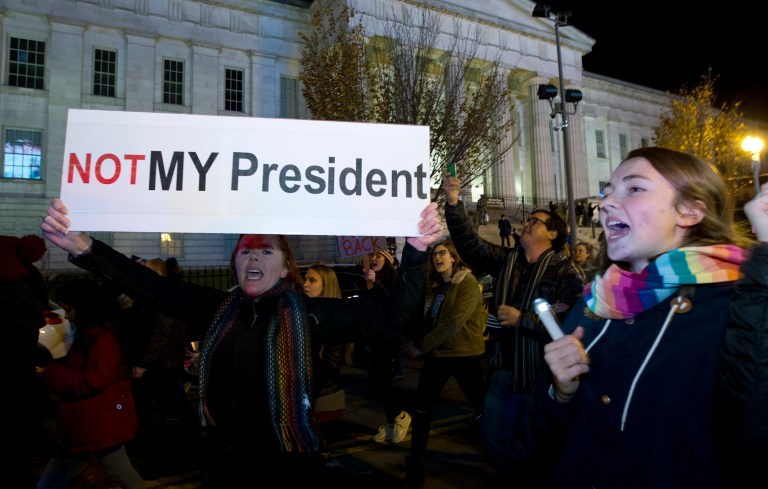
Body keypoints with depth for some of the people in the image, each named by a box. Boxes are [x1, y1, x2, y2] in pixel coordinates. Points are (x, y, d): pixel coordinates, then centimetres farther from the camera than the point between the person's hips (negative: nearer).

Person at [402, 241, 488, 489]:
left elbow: (454, 322, -22)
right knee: (422, 406, 4)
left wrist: (421, 346, -22)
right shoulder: (435, 286, 10)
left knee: (481, 403, 8)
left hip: (465, 354, -6)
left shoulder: (468, 283, -13)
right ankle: (415, 464, 17)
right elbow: (426, 317, 9)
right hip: (437, 353, 6)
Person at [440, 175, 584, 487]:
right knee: (495, 444, 18)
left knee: (535, 450, 10)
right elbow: (469, 242, -4)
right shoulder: (506, 260, 7)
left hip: (538, 375, -6)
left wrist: (522, 319, -19)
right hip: (501, 371, 6)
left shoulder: (564, 271, -11)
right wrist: (453, 205, -16)